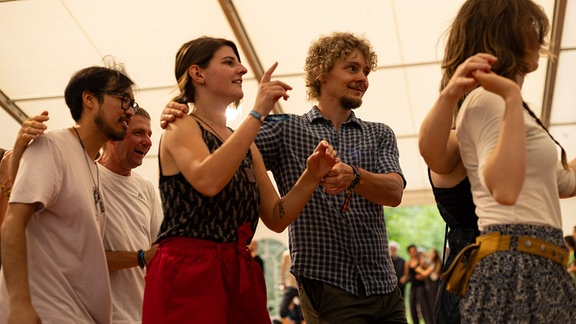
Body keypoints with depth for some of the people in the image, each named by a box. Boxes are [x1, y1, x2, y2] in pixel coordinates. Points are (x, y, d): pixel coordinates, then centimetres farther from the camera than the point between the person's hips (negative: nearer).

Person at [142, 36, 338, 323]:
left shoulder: (246, 145, 16)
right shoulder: (182, 127, -3)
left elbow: (276, 219, 11)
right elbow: (208, 181, -25)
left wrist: (311, 176, -4)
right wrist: (258, 113, -22)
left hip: (240, 276, 6)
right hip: (188, 275, -6)